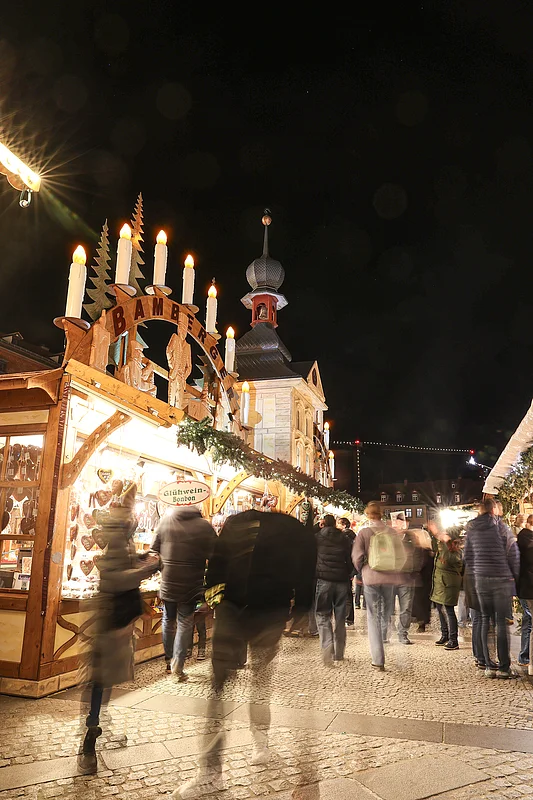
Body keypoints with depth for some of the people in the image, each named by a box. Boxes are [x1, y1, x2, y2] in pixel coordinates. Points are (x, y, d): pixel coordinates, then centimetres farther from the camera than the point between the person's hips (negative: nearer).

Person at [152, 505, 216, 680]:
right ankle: (178, 664, -3)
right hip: (191, 583, -2)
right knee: (185, 623, 5)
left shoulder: (166, 520, 2)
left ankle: (169, 659, 27)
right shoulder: (204, 526, -5)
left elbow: (154, 550, 6)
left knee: (168, 620, 18)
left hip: (168, 582, 2)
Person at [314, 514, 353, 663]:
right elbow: (351, 560, 6)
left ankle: (327, 646, -20)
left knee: (322, 615, 2)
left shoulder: (317, 537, 0)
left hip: (324, 579, -3)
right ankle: (339, 653, 18)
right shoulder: (345, 539, 6)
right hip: (342, 580, 3)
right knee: (340, 617, 13)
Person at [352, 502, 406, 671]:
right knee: (386, 614, 21)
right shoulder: (391, 532, 2)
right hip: (390, 577, 2)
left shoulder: (364, 532, -5)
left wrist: (360, 570, 11)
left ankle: (378, 660, 1)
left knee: (373, 617, 4)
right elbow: (401, 555, 5)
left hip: (371, 577, -2)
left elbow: (357, 556, -8)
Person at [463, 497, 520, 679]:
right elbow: (513, 552, -5)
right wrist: (515, 575, 5)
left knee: (486, 620, 8)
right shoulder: (500, 526, -6)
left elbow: (468, 556, 10)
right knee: (502, 621, 1)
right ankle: (504, 667, 3)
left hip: (481, 580, 4)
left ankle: (489, 666, 10)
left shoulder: (471, 529, 7)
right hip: (502, 579, -4)